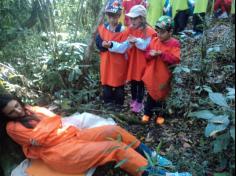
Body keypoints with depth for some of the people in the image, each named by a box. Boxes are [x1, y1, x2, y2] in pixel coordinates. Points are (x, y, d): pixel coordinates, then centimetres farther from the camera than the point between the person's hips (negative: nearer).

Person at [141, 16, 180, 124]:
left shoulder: (174, 44, -12)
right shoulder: (154, 41, 1)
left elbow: (175, 59, -21)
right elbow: (147, 55, 4)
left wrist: (162, 54, -27)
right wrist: (151, 54, -19)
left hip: (164, 76, -3)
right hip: (152, 75, 3)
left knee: (162, 96, 14)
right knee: (151, 95, 16)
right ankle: (147, 113, 32)